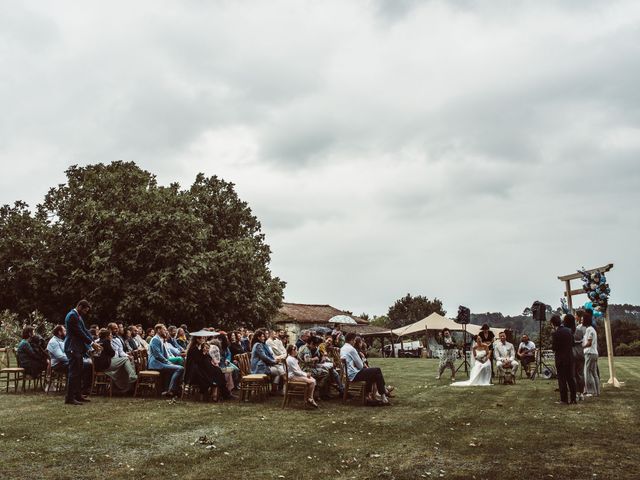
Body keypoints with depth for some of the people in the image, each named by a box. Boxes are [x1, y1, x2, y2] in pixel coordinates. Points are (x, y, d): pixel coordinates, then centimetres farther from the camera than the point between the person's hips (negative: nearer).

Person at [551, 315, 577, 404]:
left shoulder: (555, 333, -17)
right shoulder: (568, 331, 4)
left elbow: (554, 347, -16)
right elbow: (572, 343, 11)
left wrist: (552, 345, 4)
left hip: (560, 358, -6)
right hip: (570, 357, 6)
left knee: (562, 379, 1)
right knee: (570, 378, 13)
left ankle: (564, 399, 3)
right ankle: (573, 398, 17)